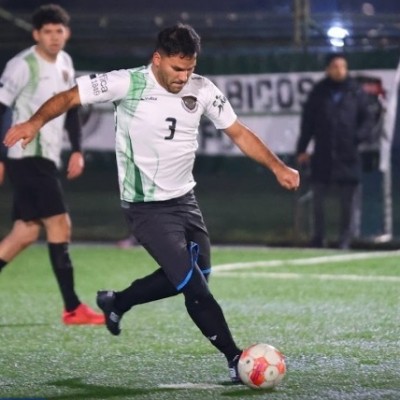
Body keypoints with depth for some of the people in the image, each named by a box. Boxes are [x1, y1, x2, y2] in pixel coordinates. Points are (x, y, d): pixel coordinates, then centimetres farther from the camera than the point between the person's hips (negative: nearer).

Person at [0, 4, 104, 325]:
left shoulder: (65, 63, 12)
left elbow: (70, 108, 22)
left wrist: (77, 150, 13)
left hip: (46, 159, 9)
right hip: (27, 157, -9)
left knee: (26, 232, 9)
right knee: (59, 224, -10)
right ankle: (73, 308, -8)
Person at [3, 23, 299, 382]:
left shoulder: (202, 89, -3)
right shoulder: (127, 84, -17)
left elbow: (239, 133, 5)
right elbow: (70, 97, -14)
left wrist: (277, 167, -3)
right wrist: (36, 122, -31)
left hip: (184, 199, 7)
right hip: (147, 208, -7)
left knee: (198, 275, 16)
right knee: (195, 287, -12)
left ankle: (116, 302, 35)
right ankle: (235, 358, -2)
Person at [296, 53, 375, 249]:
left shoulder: (356, 92, 3)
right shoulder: (318, 92, 5)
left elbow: (367, 119, 5)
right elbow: (307, 122, 7)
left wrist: (360, 136, -14)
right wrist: (302, 149, 3)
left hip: (348, 155, -1)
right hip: (322, 155, 1)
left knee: (350, 202, -1)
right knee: (318, 199, 7)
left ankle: (345, 240, 5)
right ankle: (318, 238, 19)